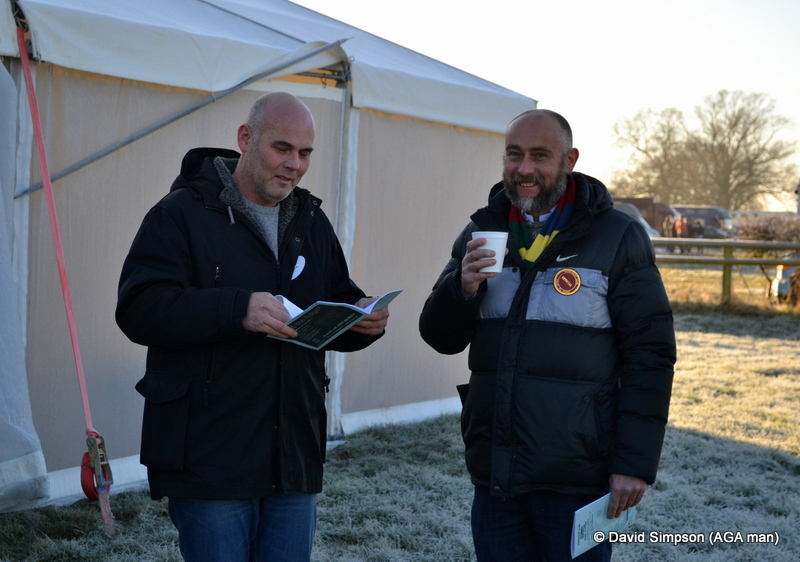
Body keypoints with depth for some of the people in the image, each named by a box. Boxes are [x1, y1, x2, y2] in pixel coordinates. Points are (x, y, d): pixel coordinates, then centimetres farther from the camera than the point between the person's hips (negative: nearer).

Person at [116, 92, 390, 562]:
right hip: (209, 460, -6)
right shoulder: (182, 213, -6)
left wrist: (364, 318, -5)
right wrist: (237, 308, -29)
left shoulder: (312, 222, 15)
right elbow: (138, 309, -17)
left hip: (296, 460, 6)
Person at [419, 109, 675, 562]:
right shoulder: (482, 232, 8)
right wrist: (462, 287, -13)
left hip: (576, 484, -4)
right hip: (495, 474, 4)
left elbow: (649, 356, -6)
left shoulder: (618, 238, -5)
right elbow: (442, 338, 8)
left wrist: (636, 464, -11)